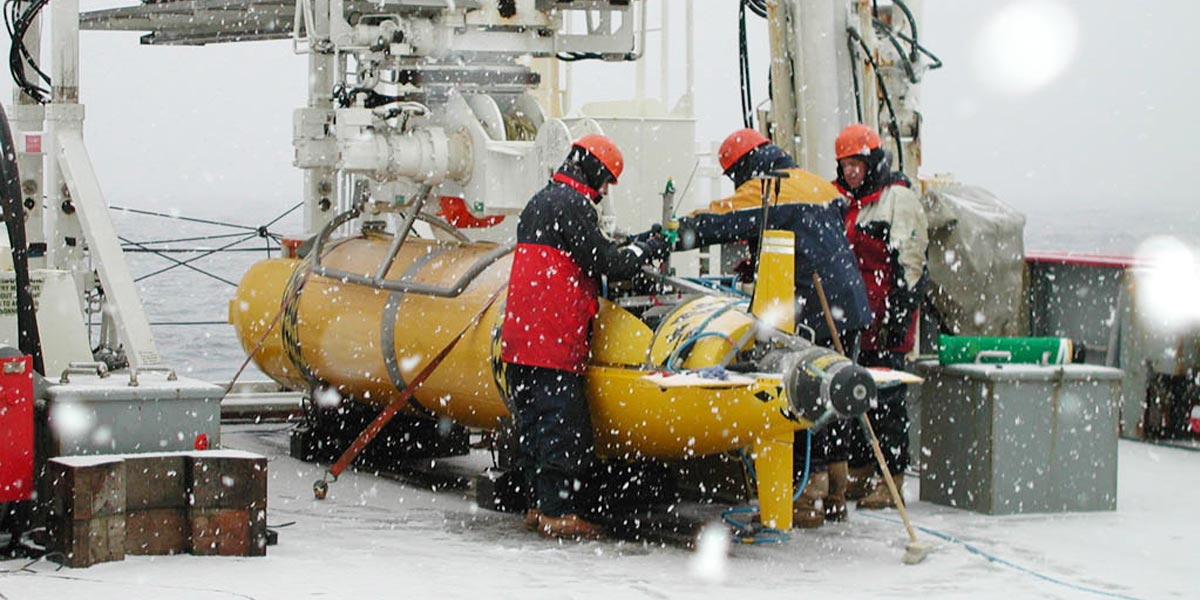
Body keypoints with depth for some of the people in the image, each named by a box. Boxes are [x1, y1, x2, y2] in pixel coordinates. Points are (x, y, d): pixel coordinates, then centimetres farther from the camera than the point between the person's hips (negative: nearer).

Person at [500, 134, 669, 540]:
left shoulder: (539, 202, 22)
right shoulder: (572, 204, -9)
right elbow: (605, 263, -12)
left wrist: (631, 253, 15)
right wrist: (647, 251, 4)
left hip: (520, 335, 10)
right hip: (555, 337, -10)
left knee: (534, 422, 12)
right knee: (563, 423, -7)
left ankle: (539, 506, 17)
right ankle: (557, 513, -7)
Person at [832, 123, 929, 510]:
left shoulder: (898, 198, -5)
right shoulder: (842, 201, 19)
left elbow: (909, 262, -11)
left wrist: (899, 312, -16)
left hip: (885, 318, -8)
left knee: (885, 397, -7)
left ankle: (891, 478, -2)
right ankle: (859, 473, 18)